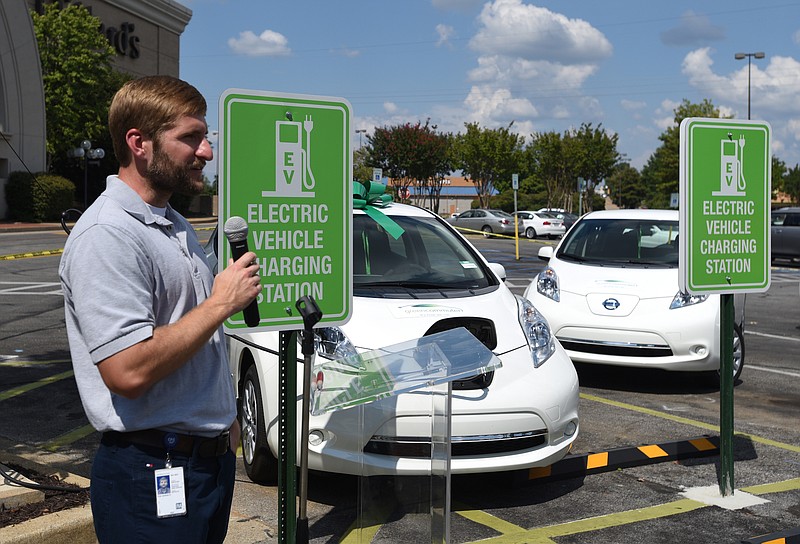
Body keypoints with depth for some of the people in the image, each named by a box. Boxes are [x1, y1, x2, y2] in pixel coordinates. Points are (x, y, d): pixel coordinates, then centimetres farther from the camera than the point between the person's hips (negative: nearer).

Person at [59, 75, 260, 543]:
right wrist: (222, 302, -20)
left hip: (212, 458, 9)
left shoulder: (175, 225, 12)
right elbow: (129, 372, -29)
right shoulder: (107, 235, -20)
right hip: (153, 474, -9)